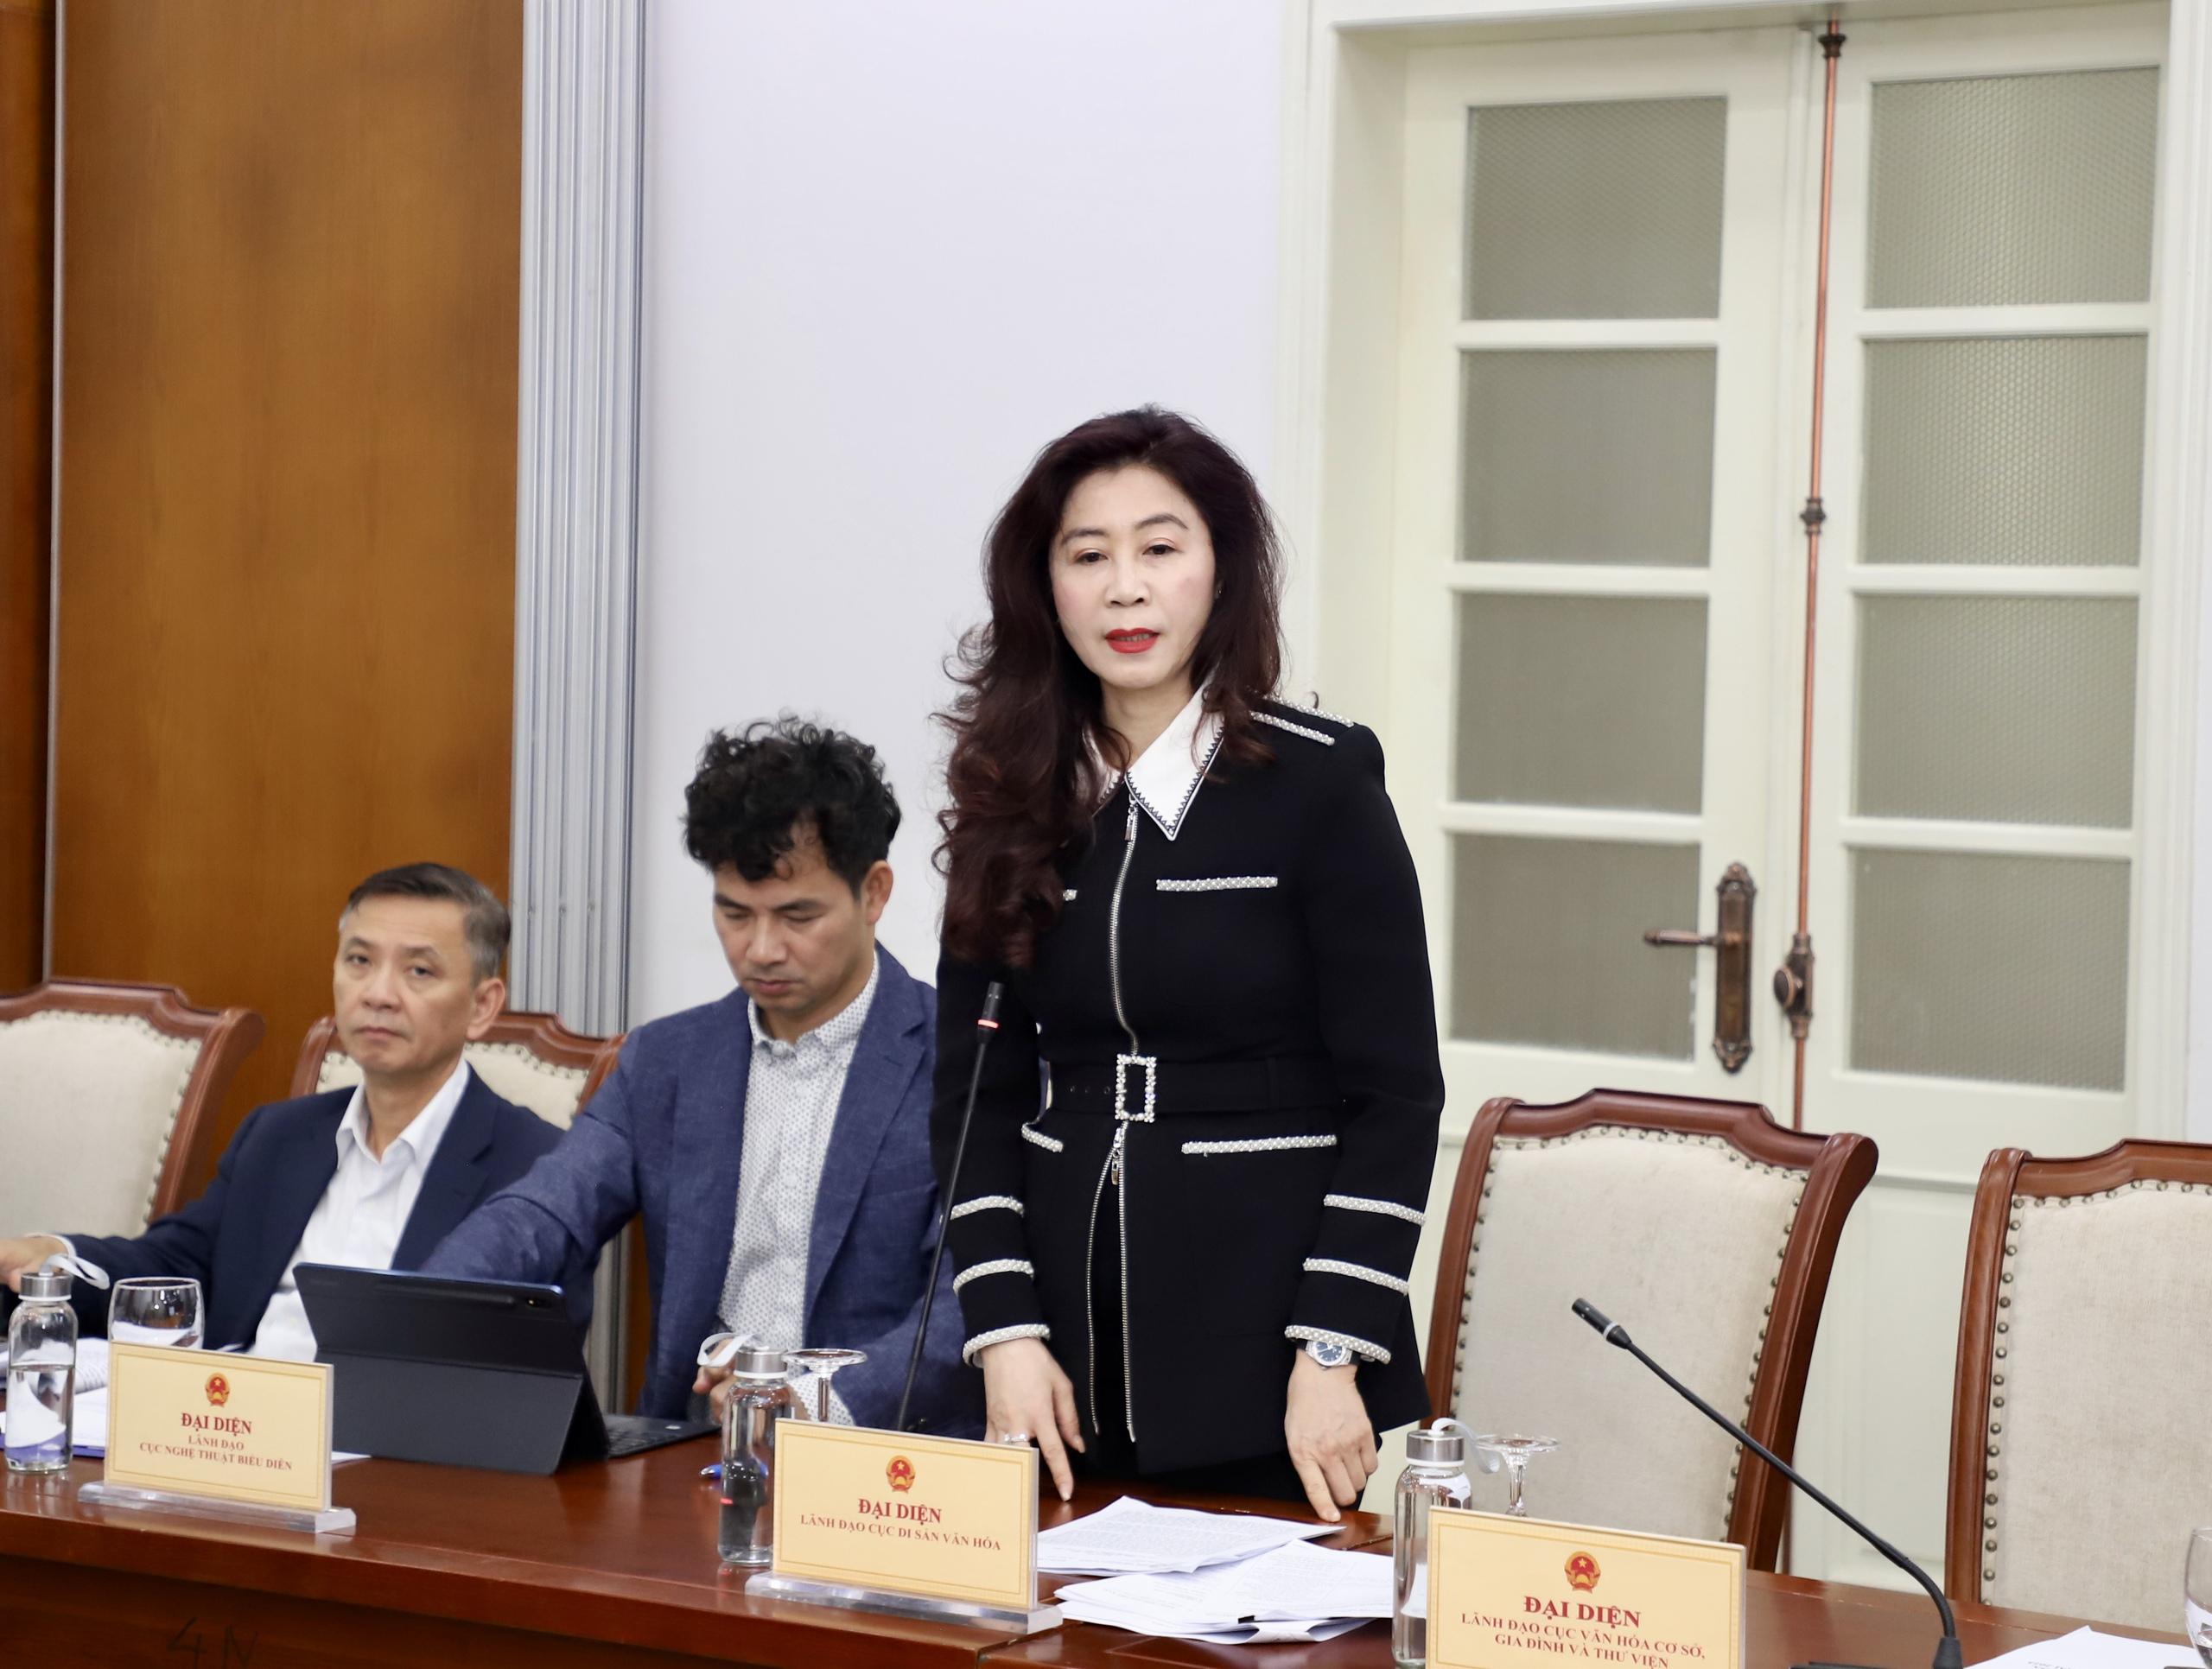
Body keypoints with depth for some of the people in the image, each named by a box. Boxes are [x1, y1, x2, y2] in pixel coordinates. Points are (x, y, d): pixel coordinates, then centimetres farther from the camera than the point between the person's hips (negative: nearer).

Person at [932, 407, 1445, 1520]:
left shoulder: (1318, 782, -6)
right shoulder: (1016, 798, 7)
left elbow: (1394, 1094, -7)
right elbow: (976, 1090, 7)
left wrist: (1334, 1355, -12)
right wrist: (1006, 1331, -4)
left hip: (1264, 1345, -4)